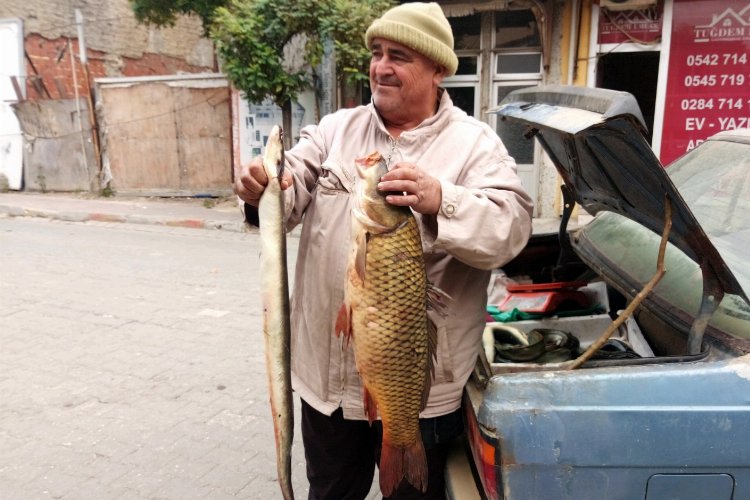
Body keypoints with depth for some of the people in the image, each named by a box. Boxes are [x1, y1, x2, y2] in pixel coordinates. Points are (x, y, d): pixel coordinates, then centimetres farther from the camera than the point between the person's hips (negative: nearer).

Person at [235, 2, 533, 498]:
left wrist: (439, 202, -37)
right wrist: (262, 189, -28)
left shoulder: (475, 143, -6)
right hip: (327, 370, 4)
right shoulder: (335, 129, 6)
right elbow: (293, 192, -5)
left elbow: (511, 227, -19)